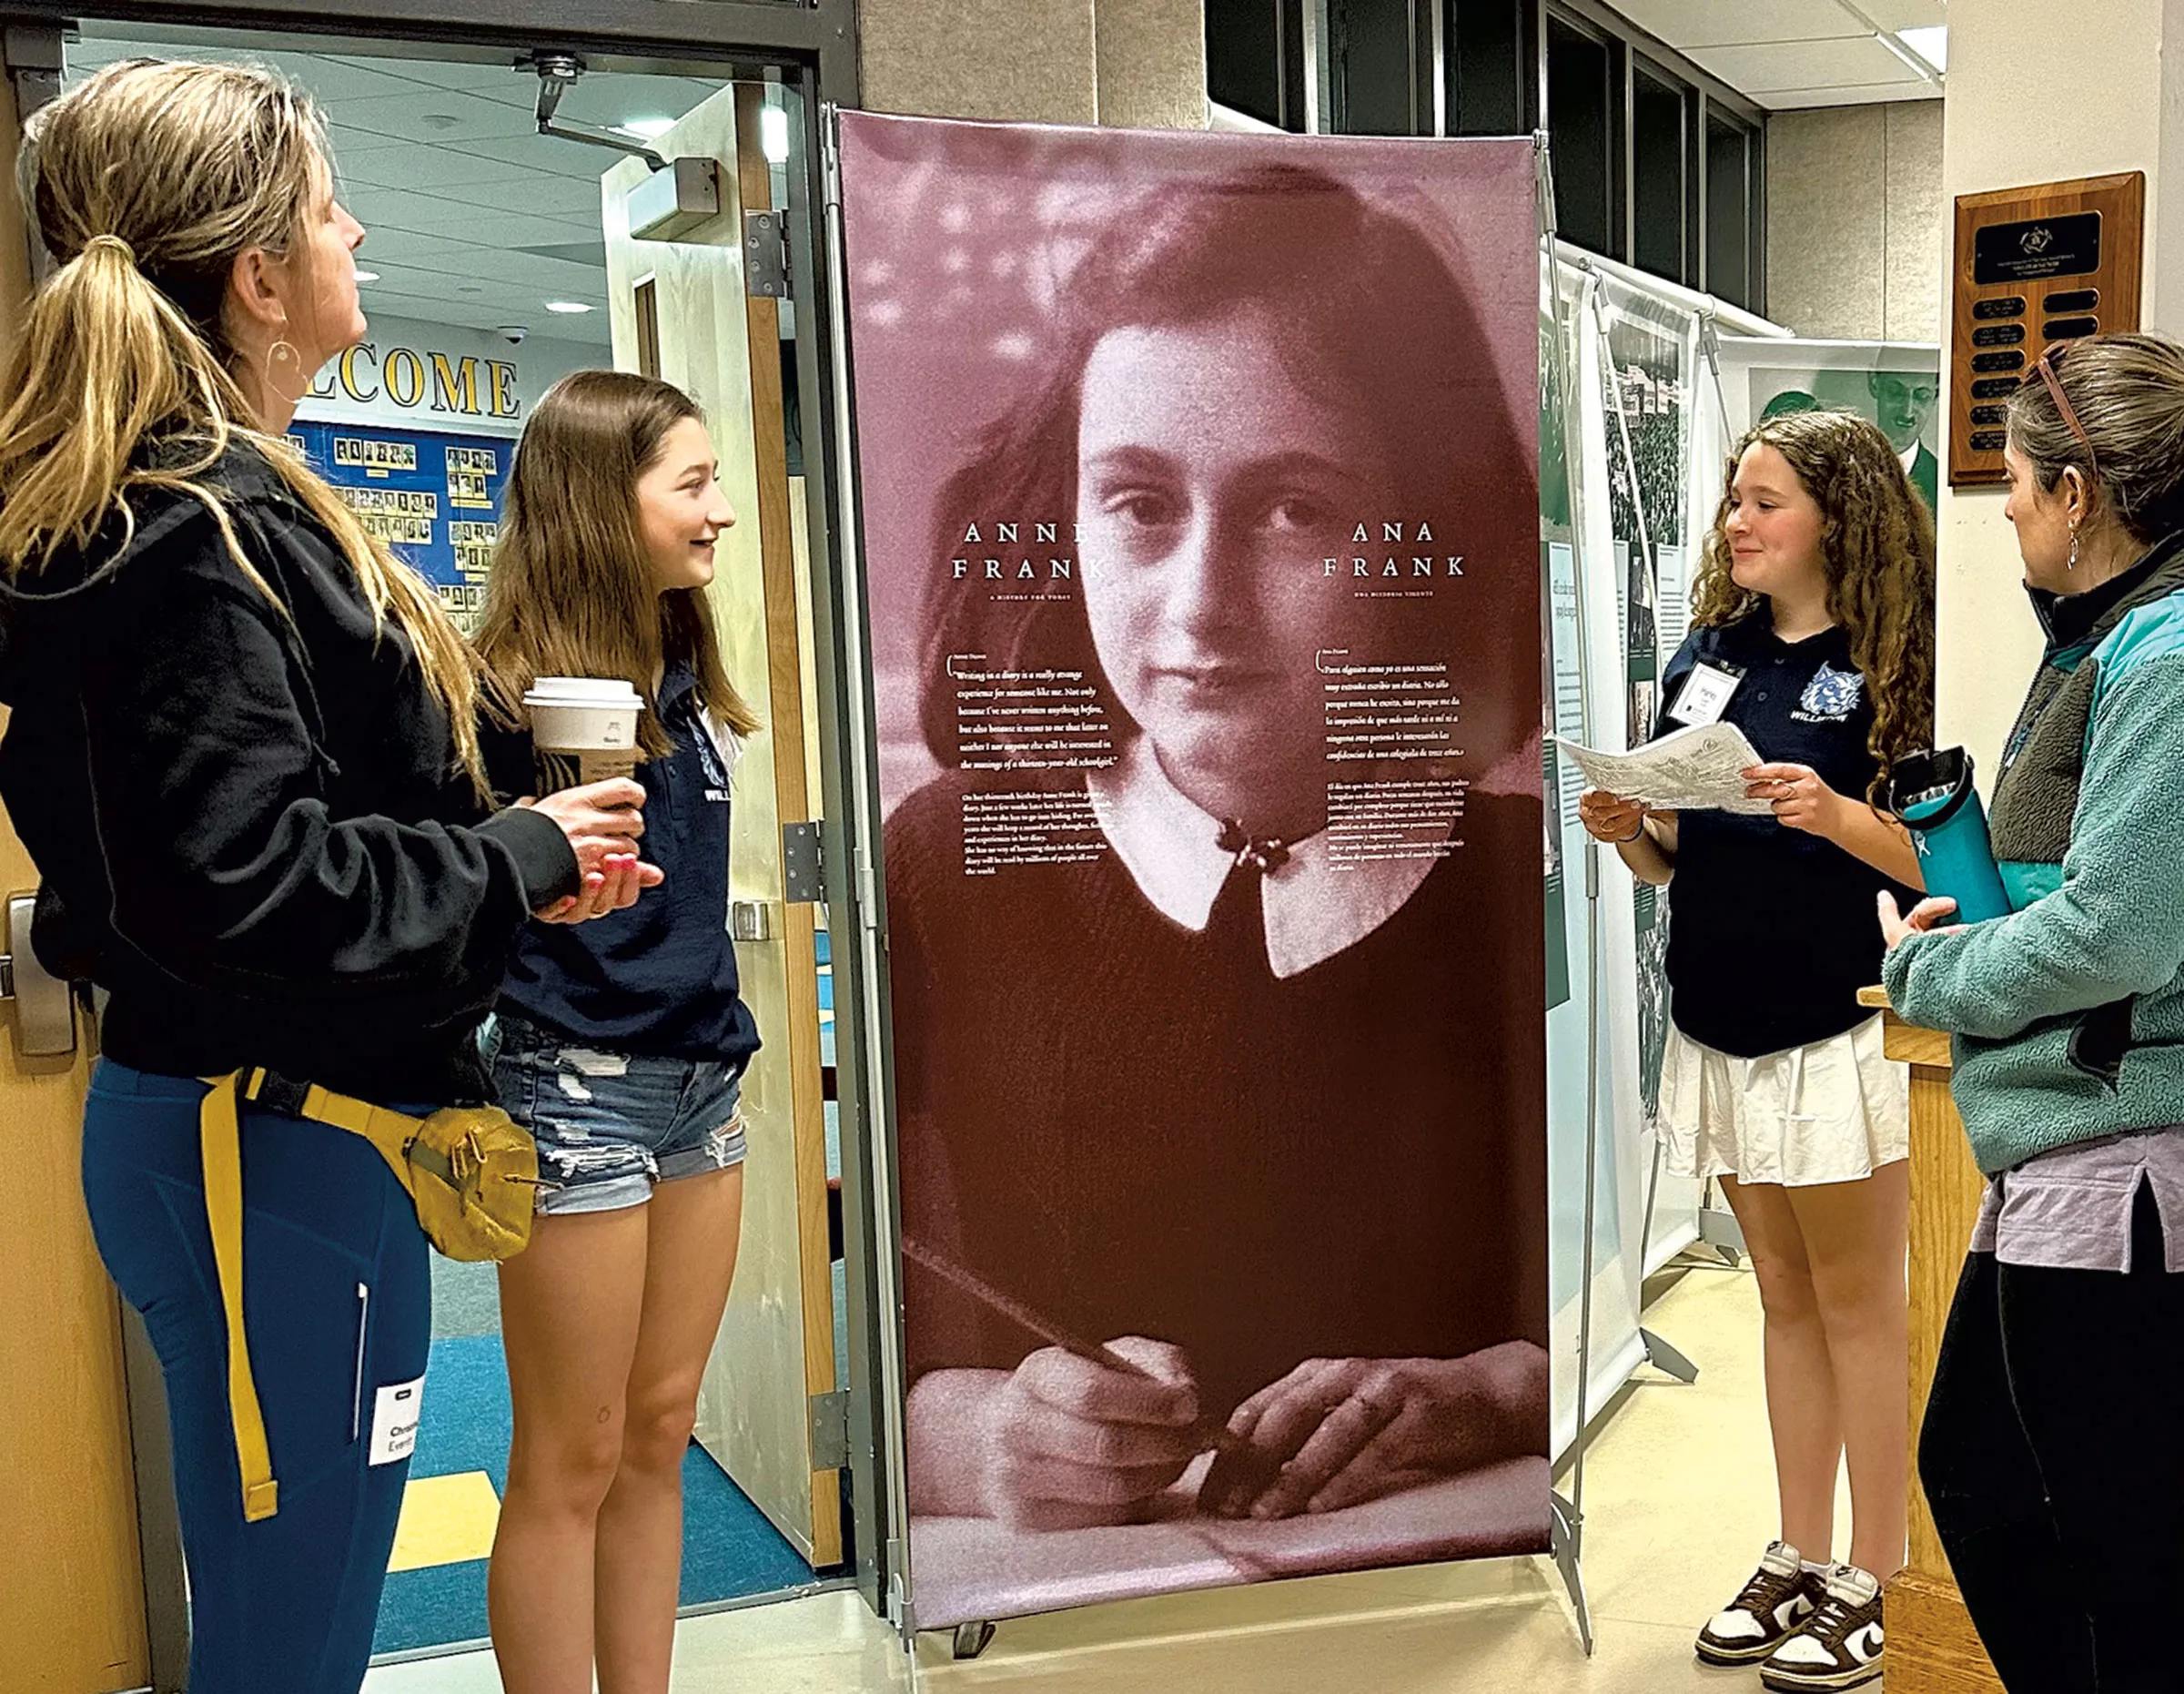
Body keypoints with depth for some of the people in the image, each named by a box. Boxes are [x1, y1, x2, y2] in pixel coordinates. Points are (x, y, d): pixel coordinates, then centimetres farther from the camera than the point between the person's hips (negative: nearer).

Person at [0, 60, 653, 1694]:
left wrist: (524, 842, 4)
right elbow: (250, 892, -26)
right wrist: (521, 860, -14)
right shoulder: (200, 540, -19)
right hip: (272, 1150, -10)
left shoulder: (209, 505, 12)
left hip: (257, 1118, 10)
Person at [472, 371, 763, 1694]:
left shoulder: (682, 678, 9)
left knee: (660, 1437, 16)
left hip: (701, 1083, 8)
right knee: (572, 1463, 6)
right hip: (579, 1089, -8)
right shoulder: (511, 693, -14)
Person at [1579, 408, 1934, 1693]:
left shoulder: (1889, 667, -8)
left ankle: (1876, 1584, 19)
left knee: (1858, 1301, 6)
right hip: (1721, 1024, 6)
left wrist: (1835, 815, -26)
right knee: (1787, 1296, 15)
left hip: (1841, 1029, -6)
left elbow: (1944, 861, -11)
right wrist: (1627, 831, -7)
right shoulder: (1709, 656, 9)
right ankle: (1801, 1559, 27)